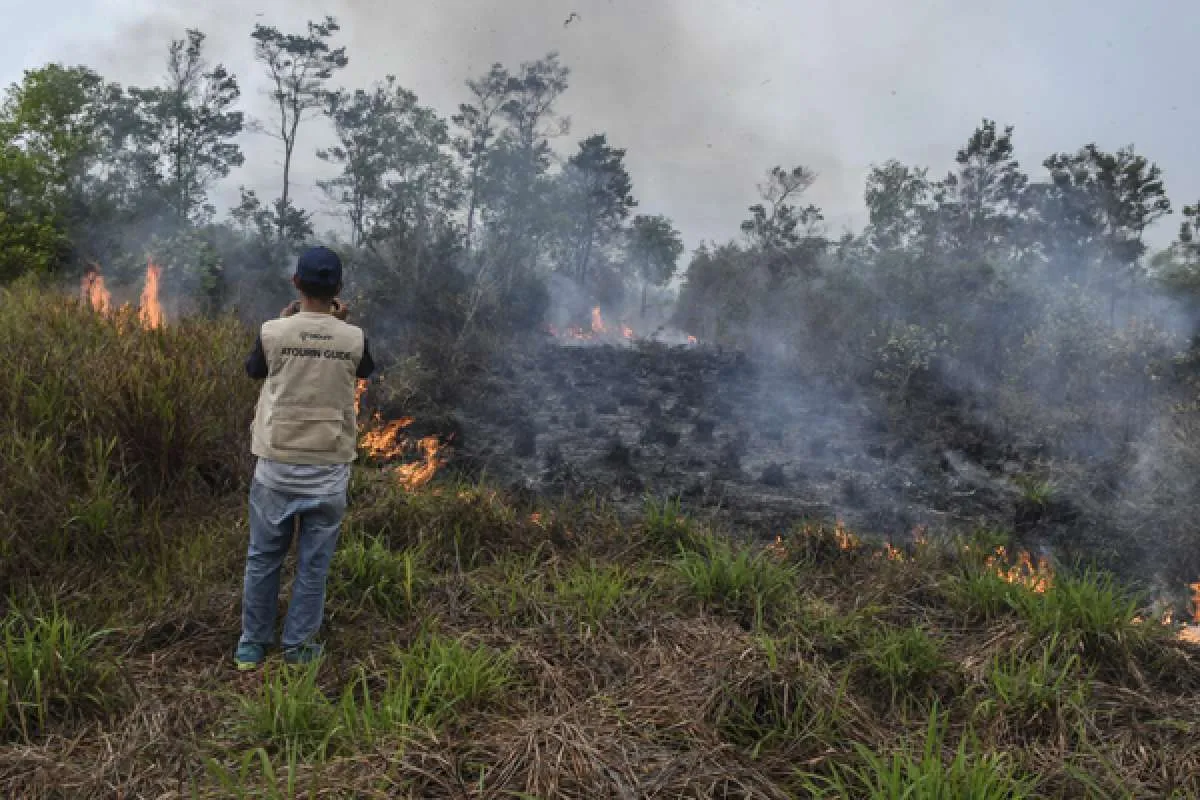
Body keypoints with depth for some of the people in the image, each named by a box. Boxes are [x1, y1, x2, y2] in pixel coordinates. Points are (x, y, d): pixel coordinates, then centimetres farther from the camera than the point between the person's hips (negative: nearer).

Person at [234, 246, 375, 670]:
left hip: (277, 464, 0)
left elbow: (253, 371, 12)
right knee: (313, 563, 11)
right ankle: (298, 646, 20)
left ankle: (252, 645, 27)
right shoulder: (353, 338, -6)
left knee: (263, 557, 15)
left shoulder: (274, 332, -9)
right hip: (329, 468, 0)